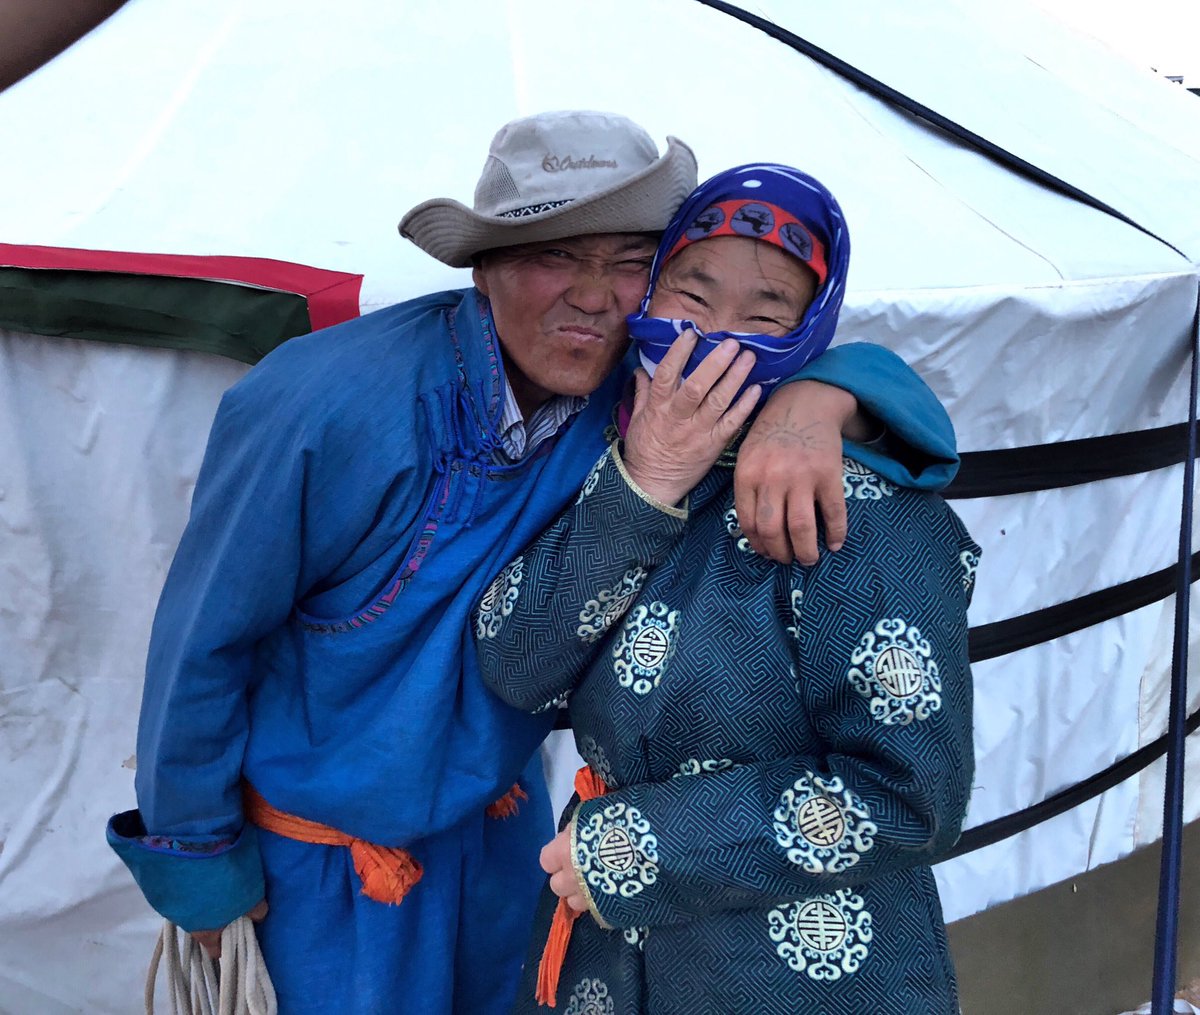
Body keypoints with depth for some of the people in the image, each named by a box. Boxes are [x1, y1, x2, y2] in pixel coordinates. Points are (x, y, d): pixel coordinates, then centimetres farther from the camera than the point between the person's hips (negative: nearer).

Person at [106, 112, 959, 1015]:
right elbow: (204, 641, -17)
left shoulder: (639, 384, -16)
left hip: (503, 820, 5)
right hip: (322, 851, -4)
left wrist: (811, 401, -36)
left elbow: (874, 370, -10)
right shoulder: (324, 406, -28)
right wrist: (200, 863, -7)